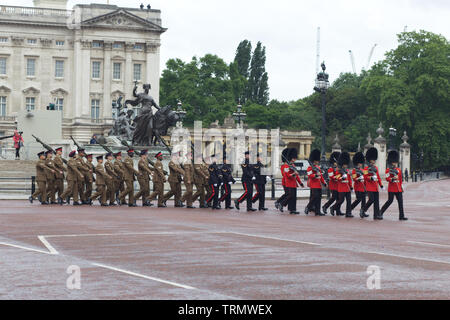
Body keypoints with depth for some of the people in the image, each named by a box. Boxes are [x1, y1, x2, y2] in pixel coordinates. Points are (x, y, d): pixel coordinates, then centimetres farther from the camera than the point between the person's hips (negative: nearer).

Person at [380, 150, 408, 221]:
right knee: (390, 201, -5)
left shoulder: (399, 170, 15)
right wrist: (393, 178, -27)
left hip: (398, 189, 6)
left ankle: (401, 216, -1)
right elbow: (387, 179, -12)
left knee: (400, 201, -1)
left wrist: (401, 186, 18)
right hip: (392, 188, -6)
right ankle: (381, 212, 11)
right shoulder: (388, 170, -3)